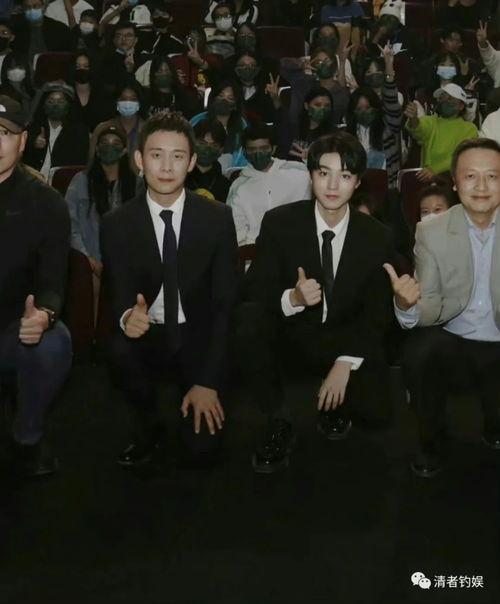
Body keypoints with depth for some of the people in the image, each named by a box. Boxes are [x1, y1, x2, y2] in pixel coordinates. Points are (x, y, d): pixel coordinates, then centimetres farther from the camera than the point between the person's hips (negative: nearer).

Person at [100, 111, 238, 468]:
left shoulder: (217, 218, -8)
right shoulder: (117, 224, -6)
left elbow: (225, 302, -9)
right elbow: (119, 296, -6)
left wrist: (208, 381, -16)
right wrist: (128, 317, -34)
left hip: (199, 336, -1)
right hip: (148, 335, 1)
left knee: (202, 449, -14)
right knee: (121, 350, -34)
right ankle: (149, 429, -4)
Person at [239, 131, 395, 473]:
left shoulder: (377, 237, -5)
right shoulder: (279, 223, -9)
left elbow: (378, 313, -4)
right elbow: (255, 292, -10)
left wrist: (345, 364, -19)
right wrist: (293, 299, -33)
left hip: (347, 345, 0)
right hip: (290, 338, 0)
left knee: (376, 412, -26)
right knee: (249, 317, -32)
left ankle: (336, 404, 14)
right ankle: (279, 424, -13)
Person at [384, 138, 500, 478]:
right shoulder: (431, 233, -5)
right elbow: (431, 307, -7)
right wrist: (408, 305, -31)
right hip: (451, 340, 0)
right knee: (418, 354, -30)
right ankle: (431, 442, -2)